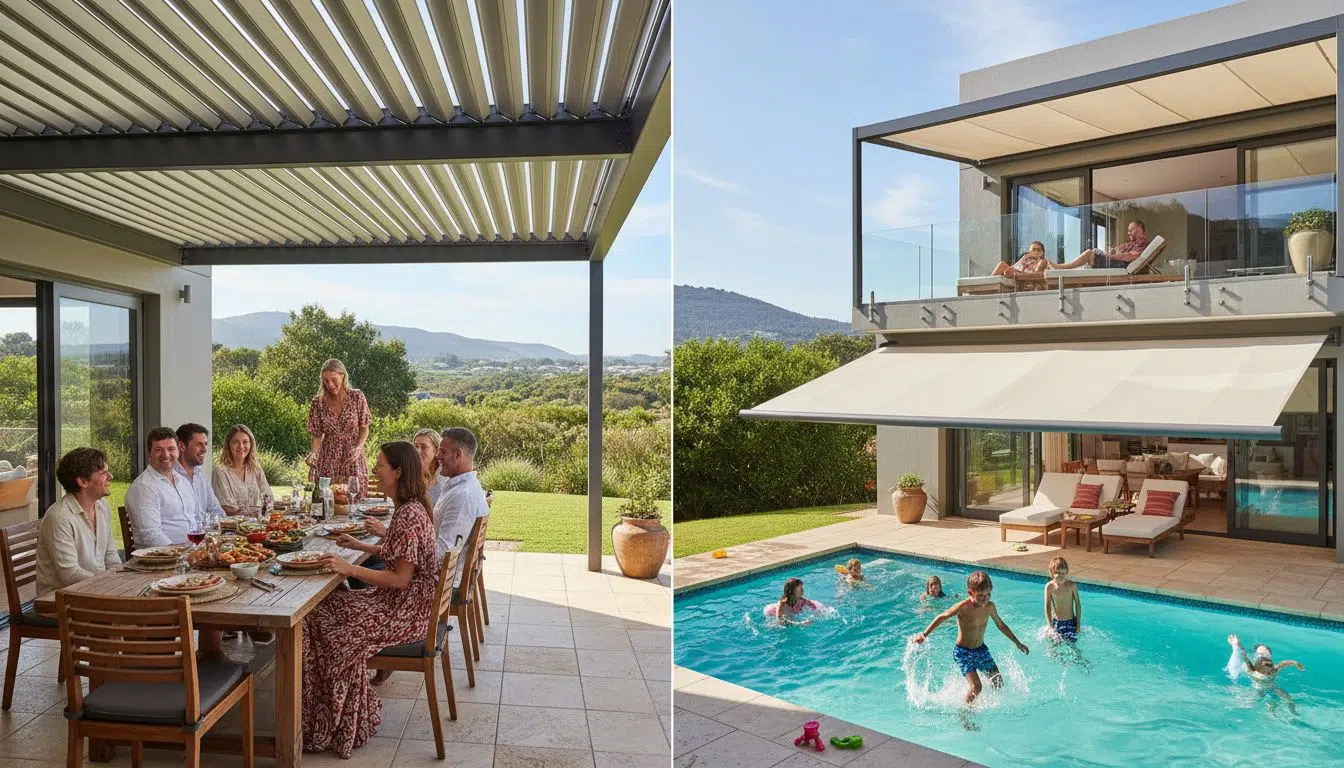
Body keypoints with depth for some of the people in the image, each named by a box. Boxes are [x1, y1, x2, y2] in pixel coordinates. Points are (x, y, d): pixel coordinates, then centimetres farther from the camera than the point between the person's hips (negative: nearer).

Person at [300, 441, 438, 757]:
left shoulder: (410, 514, -23)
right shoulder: (410, 507, 7)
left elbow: (400, 578, -23)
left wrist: (350, 569, -22)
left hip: (407, 610, -10)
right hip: (399, 600, 10)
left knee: (340, 637, -11)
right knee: (322, 610, 5)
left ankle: (344, 727, 10)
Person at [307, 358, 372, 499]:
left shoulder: (357, 397, -6)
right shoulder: (318, 402, -4)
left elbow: (364, 428, 2)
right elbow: (317, 434, 3)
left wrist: (358, 447, -14)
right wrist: (314, 453, -15)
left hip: (352, 458, -1)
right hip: (328, 459, 1)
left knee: (355, 498, -2)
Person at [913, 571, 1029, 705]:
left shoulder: (990, 606, -6)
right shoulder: (964, 607, -22)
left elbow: (1001, 625, 11)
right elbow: (941, 617, -19)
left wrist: (1017, 643, 19)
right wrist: (924, 634, -27)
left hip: (981, 649, 6)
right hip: (962, 652, -6)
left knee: (998, 683, 3)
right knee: (976, 687, -17)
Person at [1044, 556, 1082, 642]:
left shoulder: (1072, 586, -11)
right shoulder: (1049, 586, -10)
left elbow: (1077, 604, -3)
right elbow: (1047, 606, -7)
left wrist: (1078, 623, -4)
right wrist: (1049, 624, -13)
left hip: (1071, 621, 0)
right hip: (1056, 622, 0)